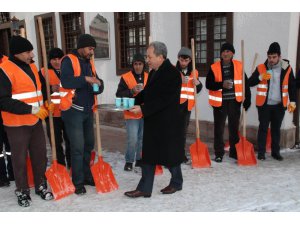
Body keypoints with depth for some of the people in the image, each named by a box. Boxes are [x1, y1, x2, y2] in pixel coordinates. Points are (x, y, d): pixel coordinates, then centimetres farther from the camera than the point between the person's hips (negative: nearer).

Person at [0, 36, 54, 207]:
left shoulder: (32, 67, 9)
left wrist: (46, 104, 6)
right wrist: (31, 109, -24)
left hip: (36, 121, 7)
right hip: (17, 124, -7)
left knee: (40, 155, 13)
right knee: (20, 159, 7)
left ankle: (41, 186, 30)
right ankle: (22, 191, 23)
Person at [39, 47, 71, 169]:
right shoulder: (43, 72, 1)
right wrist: (50, 89, -22)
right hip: (53, 114, -2)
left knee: (71, 141, 10)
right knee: (56, 143, 5)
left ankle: (72, 166, 23)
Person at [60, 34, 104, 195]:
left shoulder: (89, 62, 14)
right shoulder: (69, 60, -9)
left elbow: (97, 82, 13)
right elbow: (65, 81, -25)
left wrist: (98, 85, -10)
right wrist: (86, 79, -26)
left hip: (88, 110, 8)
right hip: (73, 110, -8)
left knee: (89, 144, 14)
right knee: (78, 147, -7)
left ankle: (87, 176, 28)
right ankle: (78, 182, 4)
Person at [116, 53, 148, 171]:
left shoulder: (149, 77, 8)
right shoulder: (125, 77, -5)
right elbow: (119, 94, -8)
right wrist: (131, 91, -21)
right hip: (131, 114, -4)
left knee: (142, 138, 12)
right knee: (132, 139, -7)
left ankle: (139, 159, 27)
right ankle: (129, 161, 10)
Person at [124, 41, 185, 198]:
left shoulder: (172, 73, -17)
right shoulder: (153, 72, 11)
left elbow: (164, 99, -23)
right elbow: (147, 92, 17)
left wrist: (142, 109, -23)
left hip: (168, 123, -8)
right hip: (152, 122, 8)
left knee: (170, 154, 9)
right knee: (148, 155, 8)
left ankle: (176, 183, 31)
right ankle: (144, 189, 16)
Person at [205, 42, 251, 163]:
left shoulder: (239, 66, 2)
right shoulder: (214, 67, -3)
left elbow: (245, 83, 5)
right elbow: (208, 84, -6)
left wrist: (247, 99, 0)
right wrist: (221, 85, -21)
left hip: (234, 101, 2)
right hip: (220, 102, -2)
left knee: (234, 128, 11)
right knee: (219, 128, 4)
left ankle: (234, 151, 25)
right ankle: (219, 153, 14)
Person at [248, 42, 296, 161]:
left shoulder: (287, 68, 0)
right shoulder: (261, 68, -4)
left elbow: (292, 86, 7)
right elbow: (250, 82, -3)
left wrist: (292, 101, 1)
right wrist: (260, 77, -21)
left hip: (279, 105, 2)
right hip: (264, 104, -1)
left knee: (276, 129, 11)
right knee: (263, 128, 2)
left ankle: (275, 152, 22)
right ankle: (261, 152, 9)